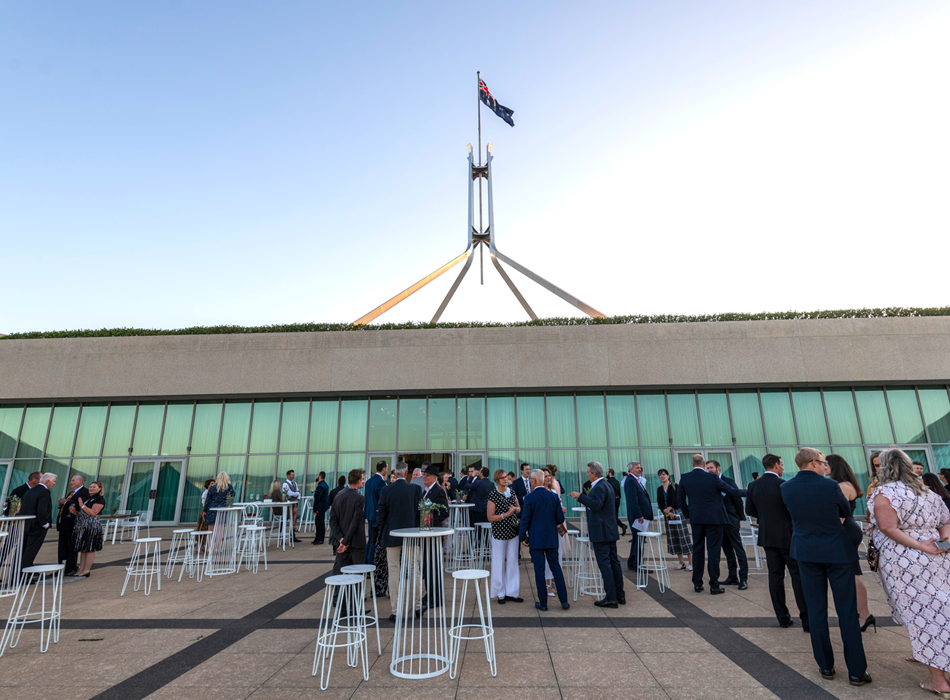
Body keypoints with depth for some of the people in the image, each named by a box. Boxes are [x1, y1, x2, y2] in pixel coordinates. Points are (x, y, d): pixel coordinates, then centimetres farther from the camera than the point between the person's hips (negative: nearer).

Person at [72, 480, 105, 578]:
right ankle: (81, 570, 18)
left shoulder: (100, 499, -7)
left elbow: (93, 513, -17)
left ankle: (86, 571, 1)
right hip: (81, 526, 9)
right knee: (82, 549, 12)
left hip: (92, 527, -9)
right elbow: (81, 513, 24)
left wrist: (82, 505, -15)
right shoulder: (86, 498, 19)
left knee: (90, 549, -4)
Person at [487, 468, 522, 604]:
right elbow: (490, 517, -11)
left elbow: (519, 509, 17)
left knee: (513, 562, 8)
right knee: (499, 563, 3)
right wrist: (506, 514, -19)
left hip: (513, 532, 5)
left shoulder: (512, 492, 5)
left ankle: (511, 592, 19)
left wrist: (516, 509, -5)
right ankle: (500, 594, 18)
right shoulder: (493, 496, -11)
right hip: (499, 533, -5)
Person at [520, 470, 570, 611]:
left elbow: (525, 519, -10)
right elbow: (560, 518, 3)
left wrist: (522, 537, 0)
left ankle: (543, 603, 11)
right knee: (556, 567, 13)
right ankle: (564, 601, 14)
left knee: (539, 569, 4)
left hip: (536, 539, -3)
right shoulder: (553, 496, -1)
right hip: (551, 538, 4)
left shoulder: (529, 498, -12)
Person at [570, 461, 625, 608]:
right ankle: (620, 595, 20)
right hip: (610, 530, 10)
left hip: (601, 532, -10)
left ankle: (611, 598, -1)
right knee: (614, 561, 13)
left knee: (604, 563, -5)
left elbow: (596, 504, -30)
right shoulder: (607, 486, 15)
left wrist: (580, 496, -27)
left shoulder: (599, 487, -17)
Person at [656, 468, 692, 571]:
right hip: (667, 515, 5)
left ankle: (691, 563, -3)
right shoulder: (659, 489, 9)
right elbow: (659, 503, 1)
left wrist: (669, 508, -18)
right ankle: (681, 563, 13)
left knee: (683, 536, -7)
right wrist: (666, 511, -13)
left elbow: (676, 499, -12)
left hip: (677, 513, -5)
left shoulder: (674, 486, -3)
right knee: (673, 538, 5)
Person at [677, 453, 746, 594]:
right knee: (714, 551, 4)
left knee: (697, 550, 11)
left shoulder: (684, 478, -3)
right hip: (713, 519, -3)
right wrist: (747, 491, 17)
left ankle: (697, 584, 17)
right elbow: (731, 490, -1)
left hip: (696, 519, 3)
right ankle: (714, 586, 8)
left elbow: (680, 499, 4)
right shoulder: (712, 478, -12)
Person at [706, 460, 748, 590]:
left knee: (738, 549, -2)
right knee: (728, 550, 12)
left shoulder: (728, 482, -6)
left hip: (730, 521, -5)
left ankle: (743, 578, 3)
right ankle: (732, 577, 20)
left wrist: (740, 518, -1)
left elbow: (738, 500, -3)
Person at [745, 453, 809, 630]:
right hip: (787, 536, -4)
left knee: (775, 576, 9)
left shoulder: (753, 486, 1)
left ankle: (783, 617, 15)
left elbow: (749, 510, 6)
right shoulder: (783, 485, -15)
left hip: (767, 536, 5)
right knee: (798, 576, 4)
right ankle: (806, 619, 6)